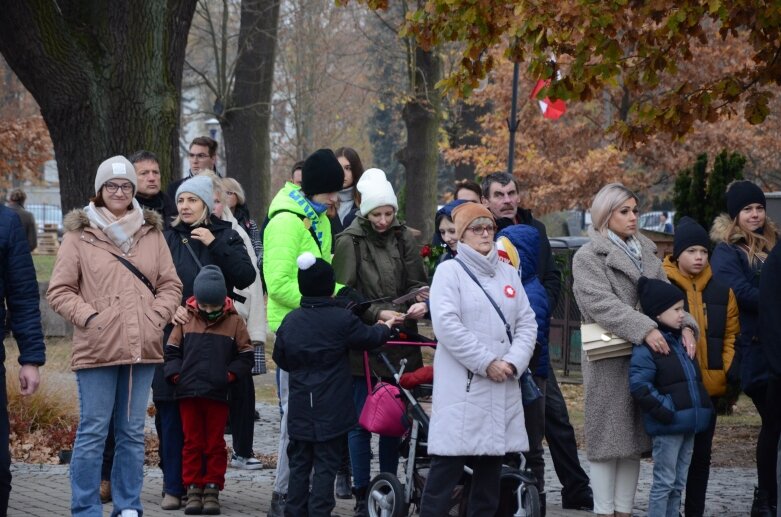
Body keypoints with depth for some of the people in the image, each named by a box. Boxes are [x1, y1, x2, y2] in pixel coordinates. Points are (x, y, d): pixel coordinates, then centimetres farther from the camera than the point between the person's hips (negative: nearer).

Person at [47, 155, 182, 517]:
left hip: (143, 349, 4)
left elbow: (170, 284, 13)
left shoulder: (151, 233, 10)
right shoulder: (79, 235, -1)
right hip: (97, 348, -4)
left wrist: (157, 316, -2)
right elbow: (59, 291, 0)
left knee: (133, 432, 10)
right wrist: (89, 317, -11)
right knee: (93, 432, -1)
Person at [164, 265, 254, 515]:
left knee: (215, 443, 5)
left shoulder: (234, 322, 2)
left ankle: (212, 490, 10)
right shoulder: (185, 320, 5)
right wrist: (175, 373, -4)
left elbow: (245, 355, 4)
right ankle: (193, 489, 12)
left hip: (219, 393, -1)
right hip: (189, 392, 1)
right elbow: (172, 351, 9)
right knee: (192, 442, 7)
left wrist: (231, 374, -9)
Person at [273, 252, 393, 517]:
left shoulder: (290, 321, 1)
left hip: (300, 409, 4)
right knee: (326, 465, 0)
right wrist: (386, 327, 24)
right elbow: (369, 337, 3)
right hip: (331, 410, -4)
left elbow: (280, 358, 9)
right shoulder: (342, 319, -12)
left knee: (299, 462, 13)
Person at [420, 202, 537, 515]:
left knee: (491, 462, 9)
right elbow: (447, 324, -13)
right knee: (449, 462, -9)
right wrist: (486, 363, -13)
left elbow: (526, 322, 11)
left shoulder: (508, 273, 16)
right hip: (462, 384, -6)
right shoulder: (450, 271, -1)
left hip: (503, 385, 6)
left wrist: (514, 361, -6)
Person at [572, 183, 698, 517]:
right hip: (609, 362, -6)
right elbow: (602, 303, -17)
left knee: (634, 440, 9)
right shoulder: (587, 258, -3)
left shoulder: (645, 252, 17)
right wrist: (644, 330, -27)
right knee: (608, 439, -3)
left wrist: (684, 325, -8)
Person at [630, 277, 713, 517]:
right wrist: (663, 410, -22)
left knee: (678, 484, 14)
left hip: (688, 424, 9)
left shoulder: (679, 341, 16)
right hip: (667, 426, -9)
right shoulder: (647, 347, -13)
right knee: (664, 482, -4)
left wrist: (703, 409, 17)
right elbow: (639, 385, -21)